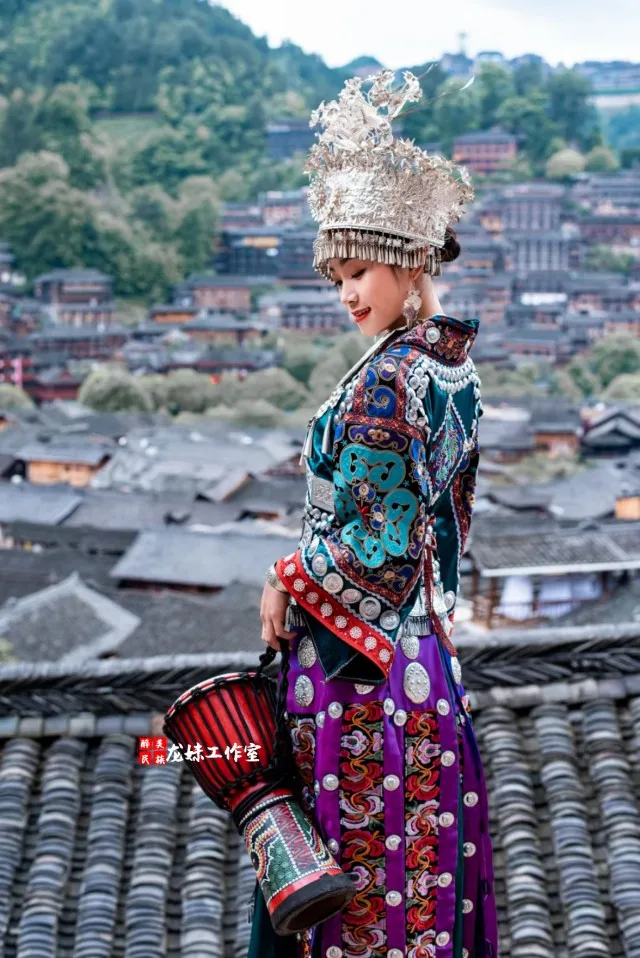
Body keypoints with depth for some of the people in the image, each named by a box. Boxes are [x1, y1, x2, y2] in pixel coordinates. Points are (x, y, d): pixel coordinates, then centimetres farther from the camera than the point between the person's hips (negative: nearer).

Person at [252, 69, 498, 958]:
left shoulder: (383, 386, -21)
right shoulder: (454, 368, 6)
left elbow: (375, 541, -20)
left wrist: (289, 584, -6)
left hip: (358, 652, -9)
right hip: (425, 640, 9)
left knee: (364, 832, 2)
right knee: (426, 836, 17)